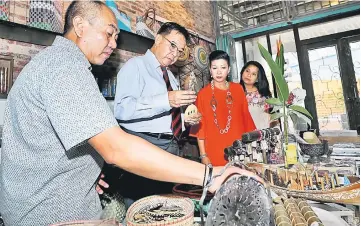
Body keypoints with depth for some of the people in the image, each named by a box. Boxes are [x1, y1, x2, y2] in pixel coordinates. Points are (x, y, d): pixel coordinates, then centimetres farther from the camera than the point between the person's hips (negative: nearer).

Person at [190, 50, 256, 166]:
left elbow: (246, 117, 9)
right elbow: (200, 126, -3)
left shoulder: (238, 89, 5)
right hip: (215, 153, -2)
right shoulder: (203, 94, -2)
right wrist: (203, 155, -4)